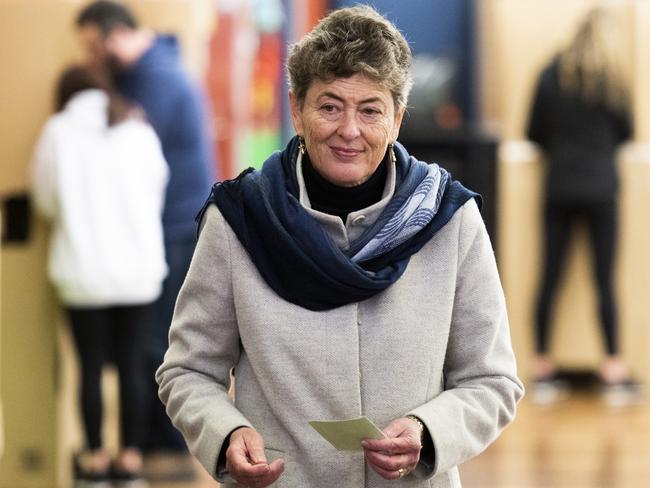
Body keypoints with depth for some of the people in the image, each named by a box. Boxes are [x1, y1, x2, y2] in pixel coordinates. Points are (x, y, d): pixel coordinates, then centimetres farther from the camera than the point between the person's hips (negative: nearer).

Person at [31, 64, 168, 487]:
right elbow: (157, 194, 8)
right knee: (132, 365, 9)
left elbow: (47, 202, 2)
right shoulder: (140, 131, 1)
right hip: (139, 268, 2)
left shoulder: (58, 133, -5)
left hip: (84, 272, -2)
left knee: (91, 366, 8)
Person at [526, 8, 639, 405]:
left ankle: (543, 370, 8)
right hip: (601, 186, -2)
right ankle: (614, 370, 2)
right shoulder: (613, 79, -3)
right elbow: (626, 131, 6)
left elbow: (535, 133, 4)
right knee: (604, 280, 1)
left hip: (559, 188, 2)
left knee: (550, 278, 4)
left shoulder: (552, 75, 1)